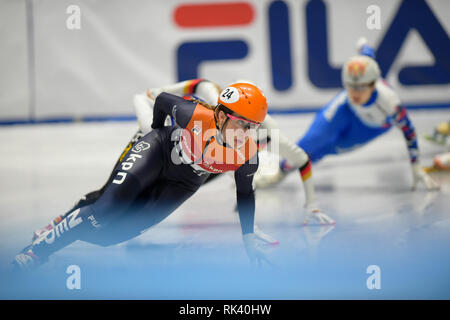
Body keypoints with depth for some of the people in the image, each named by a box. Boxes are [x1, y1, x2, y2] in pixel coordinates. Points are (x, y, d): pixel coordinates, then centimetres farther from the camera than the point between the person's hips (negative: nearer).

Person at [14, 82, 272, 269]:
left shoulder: (248, 154, -26)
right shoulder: (194, 115, -34)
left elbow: (245, 193, -4)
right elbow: (163, 100, -11)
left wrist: (249, 237, -3)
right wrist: (157, 135, 7)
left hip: (182, 184, 3)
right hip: (160, 150, -2)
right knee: (105, 209, -21)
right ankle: (36, 252, -8)